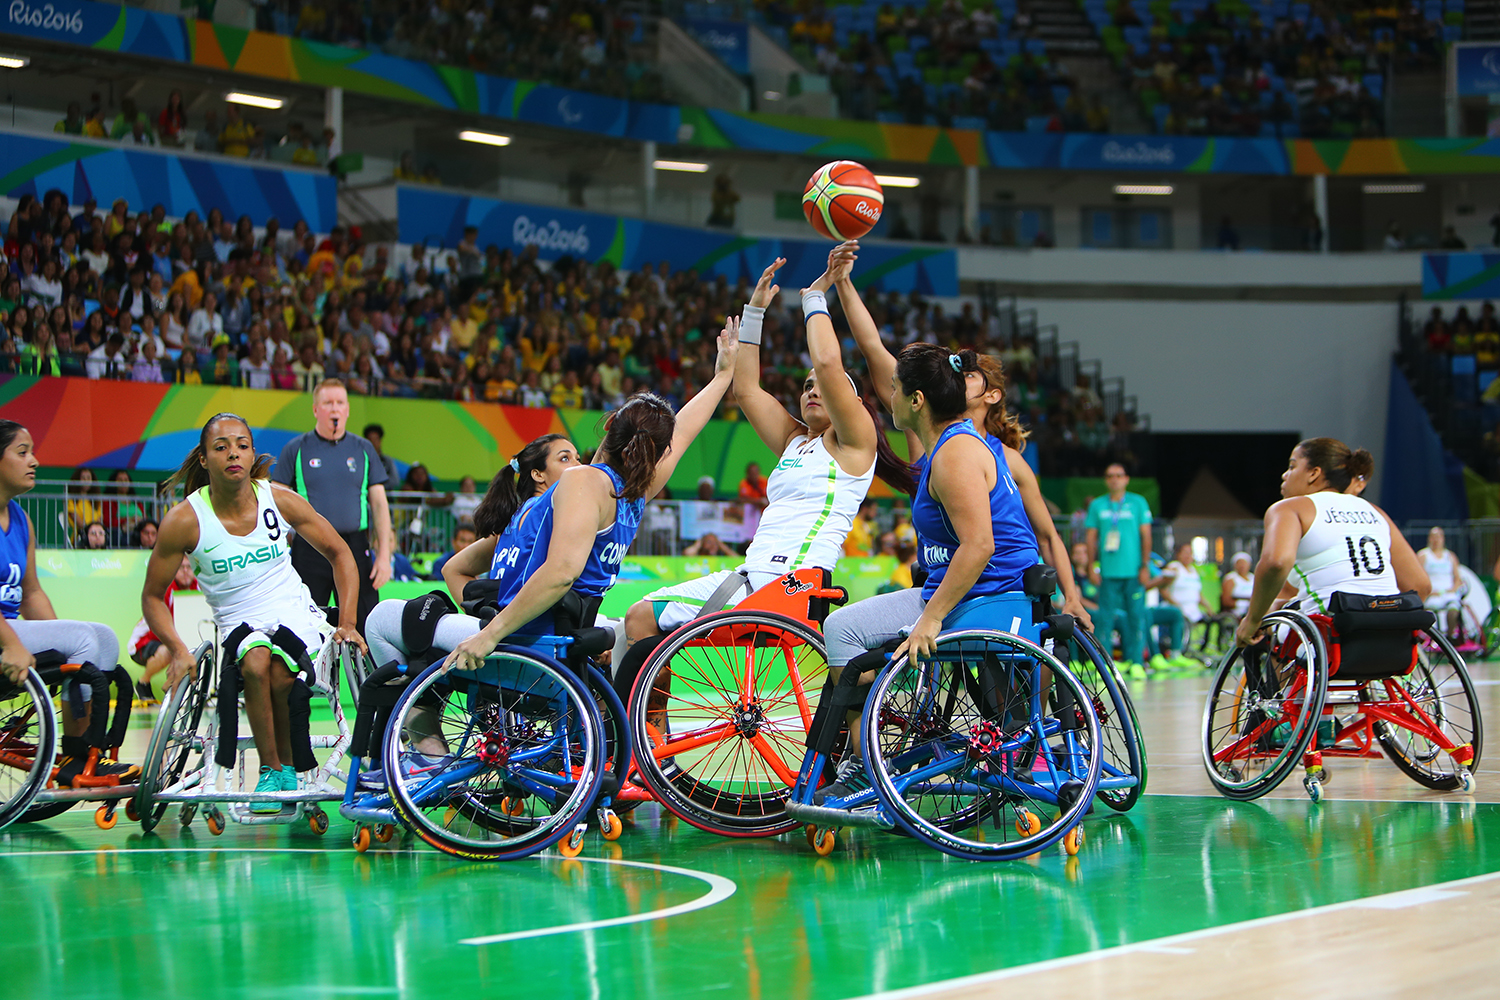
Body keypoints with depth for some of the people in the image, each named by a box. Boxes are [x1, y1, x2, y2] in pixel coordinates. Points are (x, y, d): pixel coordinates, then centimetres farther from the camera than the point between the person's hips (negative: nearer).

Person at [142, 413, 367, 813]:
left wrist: (347, 624, -2)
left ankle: (287, 767, -6)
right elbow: (152, 597, 0)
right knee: (256, 664, -36)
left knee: (278, 674, -33)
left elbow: (340, 555, 8)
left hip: (295, 614, 0)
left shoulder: (279, 501, -4)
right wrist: (179, 651, -16)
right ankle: (271, 772, -16)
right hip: (238, 625, 0)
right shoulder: (185, 520, -10)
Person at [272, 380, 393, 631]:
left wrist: (384, 554, 2)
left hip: (355, 547, 1)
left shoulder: (364, 450, 11)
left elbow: (379, 503, 10)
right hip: (309, 551, -1)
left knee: (366, 627, -3)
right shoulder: (296, 449, 5)